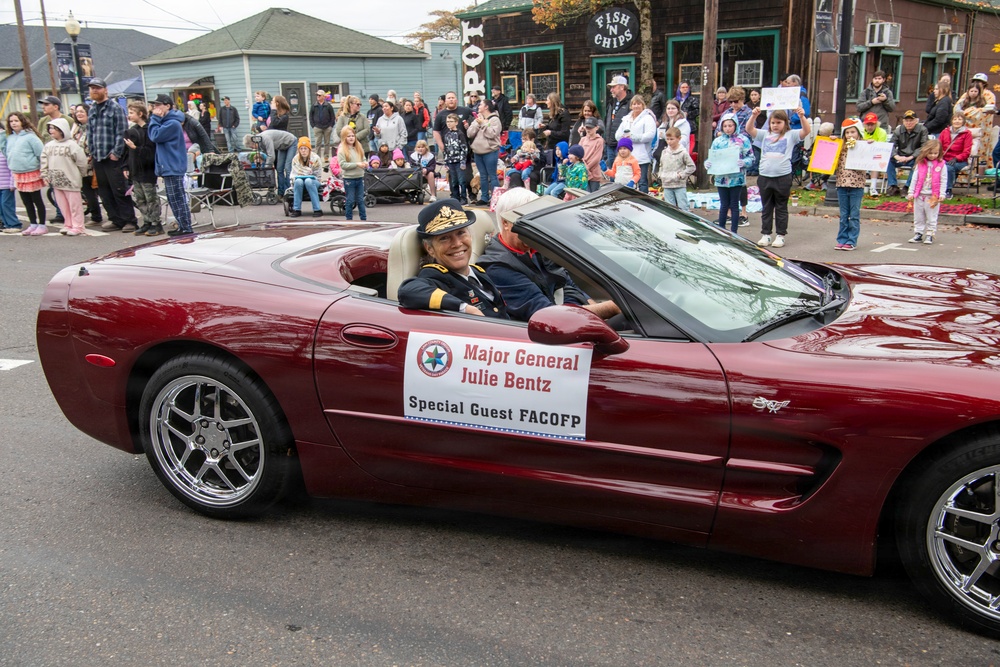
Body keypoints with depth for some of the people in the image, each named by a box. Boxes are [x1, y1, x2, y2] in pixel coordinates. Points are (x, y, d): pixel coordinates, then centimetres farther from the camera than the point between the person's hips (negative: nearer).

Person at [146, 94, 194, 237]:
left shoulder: (172, 123, -16)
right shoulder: (164, 121, 15)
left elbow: (155, 136, -18)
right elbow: (151, 136, 15)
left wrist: (155, 118, -10)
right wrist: (154, 118, 7)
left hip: (173, 167, -10)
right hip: (168, 166, 10)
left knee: (178, 198, -6)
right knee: (173, 199, 13)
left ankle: (186, 227, -1)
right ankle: (183, 225, 19)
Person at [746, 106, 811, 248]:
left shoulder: (791, 135, 3)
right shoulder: (765, 135, 11)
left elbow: (807, 131, -9)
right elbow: (749, 129, 5)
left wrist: (802, 117, -22)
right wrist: (754, 116, -10)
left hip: (783, 176, -3)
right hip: (764, 176, 3)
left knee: (781, 208, 6)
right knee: (766, 208, 10)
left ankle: (780, 236, 12)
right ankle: (765, 235, 17)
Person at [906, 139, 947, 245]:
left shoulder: (941, 165, -4)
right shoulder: (920, 164, 2)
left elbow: (943, 181, -4)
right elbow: (914, 179, 6)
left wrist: (942, 194, -11)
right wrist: (911, 192, 4)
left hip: (933, 196, -3)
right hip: (919, 195, 3)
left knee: (931, 217, 4)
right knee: (918, 217, 10)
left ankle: (930, 235, 9)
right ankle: (918, 234, 18)